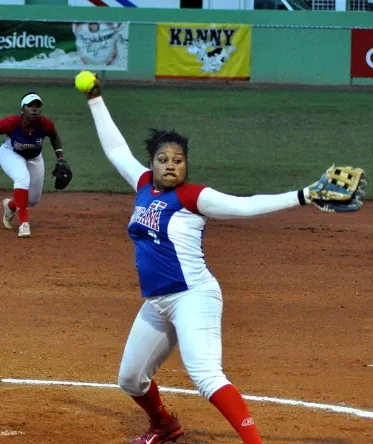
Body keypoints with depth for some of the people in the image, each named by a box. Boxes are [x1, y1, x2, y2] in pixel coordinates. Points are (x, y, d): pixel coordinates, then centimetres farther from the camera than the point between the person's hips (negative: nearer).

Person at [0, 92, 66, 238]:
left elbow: (54, 137, -4)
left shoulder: (45, 124, -27)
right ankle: (23, 223, -28)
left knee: (33, 200, 9)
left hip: (34, 158, 4)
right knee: (23, 178, -34)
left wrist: (61, 159, -9)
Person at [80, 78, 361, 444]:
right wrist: (96, 101, 24)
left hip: (193, 297, -8)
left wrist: (301, 197, -26)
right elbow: (115, 148, 20)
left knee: (206, 376, -27)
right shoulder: (145, 186, 8)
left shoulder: (192, 197, -9)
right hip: (156, 304, 8)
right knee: (130, 379, 20)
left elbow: (244, 206, -16)